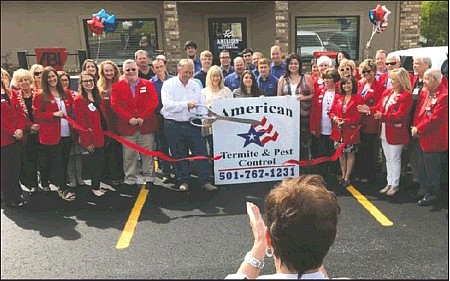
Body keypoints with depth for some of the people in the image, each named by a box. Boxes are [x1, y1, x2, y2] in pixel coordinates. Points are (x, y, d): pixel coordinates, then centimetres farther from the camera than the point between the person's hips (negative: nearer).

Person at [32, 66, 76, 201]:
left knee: (65, 161, 10)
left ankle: (60, 185, 23)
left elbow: (72, 112, 20)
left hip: (67, 134, 5)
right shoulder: (40, 97, -1)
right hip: (51, 135, -5)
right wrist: (53, 114, -18)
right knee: (57, 162, -4)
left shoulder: (66, 95, 14)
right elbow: (37, 115, -6)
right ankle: (62, 189, 2)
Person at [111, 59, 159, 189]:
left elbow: (153, 102, -3)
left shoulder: (148, 84, 7)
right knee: (129, 155, 3)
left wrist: (142, 117, -12)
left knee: (147, 153, 5)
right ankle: (130, 180, 14)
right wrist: (129, 118, -13)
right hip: (127, 126, 0)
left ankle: (149, 178, 16)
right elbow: (115, 105, -3)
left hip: (146, 125, 1)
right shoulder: (117, 87, 6)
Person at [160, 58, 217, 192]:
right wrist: (186, 105, -21)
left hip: (192, 125, 3)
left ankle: (205, 181, 6)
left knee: (201, 152, -1)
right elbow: (167, 105, -15)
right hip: (173, 125, -3)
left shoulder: (195, 85, 12)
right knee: (179, 155, 6)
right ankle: (183, 182, 20)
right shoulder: (169, 85, -1)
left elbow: (202, 106, 12)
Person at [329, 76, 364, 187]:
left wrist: (345, 121, -19)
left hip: (351, 131, -4)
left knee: (350, 153, 4)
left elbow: (358, 116, -10)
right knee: (341, 153, 11)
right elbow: (331, 111, 9)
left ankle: (347, 177, 14)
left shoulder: (358, 98, -5)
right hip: (338, 131, 4)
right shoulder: (338, 98, 9)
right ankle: (343, 175, 24)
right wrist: (334, 118, -12)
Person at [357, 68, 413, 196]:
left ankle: (395, 185, 18)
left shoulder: (406, 96, -14)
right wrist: (369, 109, -5)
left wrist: (383, 116, -33)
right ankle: (389, 183, 28)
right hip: (384, 131, 7)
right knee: (388, 159, 17)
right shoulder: (386, 92, 8)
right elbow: (379, 107, 13)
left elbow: (401, 115, -23)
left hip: (396, 133, -7)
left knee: (395, 159, 5)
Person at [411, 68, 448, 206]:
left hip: (433, 139, -8)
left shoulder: (444, 96, -19)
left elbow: (435, 119, -22)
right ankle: (423, 191, 35)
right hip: (421, 138, 8)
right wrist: (415, 127, -1)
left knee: (431, 169, 5)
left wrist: (418, 129, -15)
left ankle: (431, 195, 20)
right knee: (421, 167, 20)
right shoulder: (425, 92, 6)